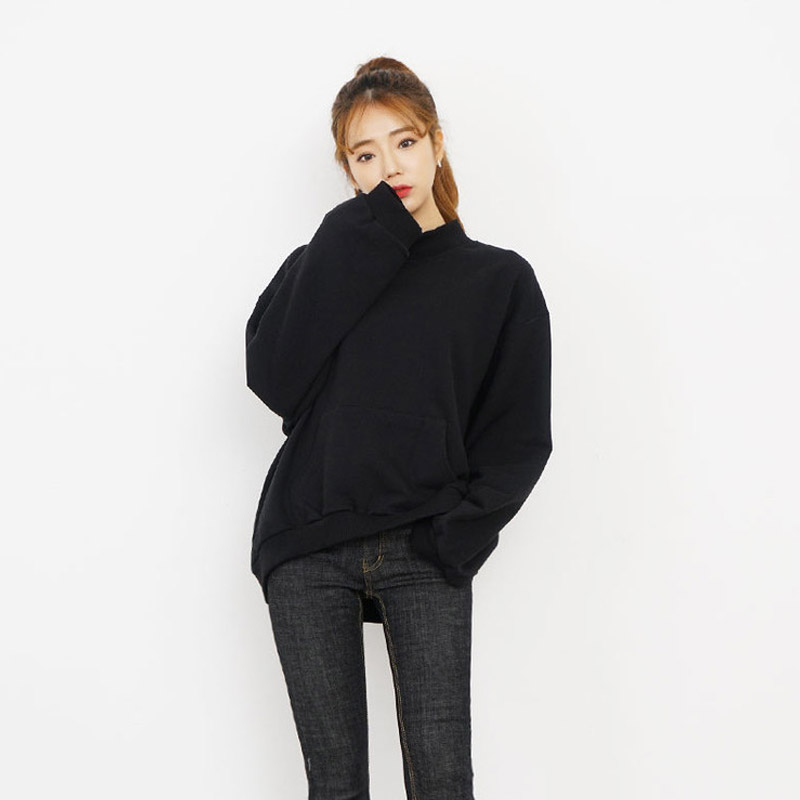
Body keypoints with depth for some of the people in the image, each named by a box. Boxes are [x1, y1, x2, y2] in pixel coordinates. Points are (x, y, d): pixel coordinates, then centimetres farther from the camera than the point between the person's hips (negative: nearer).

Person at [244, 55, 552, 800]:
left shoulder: (500, 279, 10)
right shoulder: (322, 264, 14)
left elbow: (519, 438, 6)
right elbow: (273, 378, -5)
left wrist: (457, 531, -10)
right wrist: (360, 246, -5)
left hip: (424, 552, -1)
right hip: (307, 550, 1)